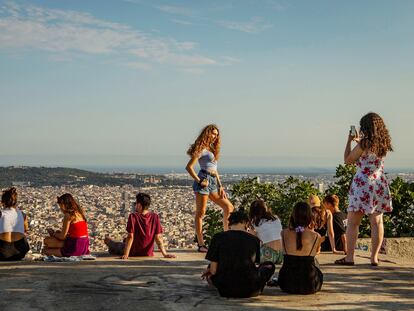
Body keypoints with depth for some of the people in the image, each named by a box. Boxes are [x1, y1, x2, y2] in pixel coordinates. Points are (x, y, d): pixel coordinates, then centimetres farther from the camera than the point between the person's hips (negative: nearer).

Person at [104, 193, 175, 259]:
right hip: (148, 253, 3)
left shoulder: (133, 216, -21)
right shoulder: (155, 217, -13)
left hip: (133, 253, -3)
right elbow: (158, 237, -15)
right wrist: (165, 254, -13)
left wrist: (126, 255, -19)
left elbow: (130, 237, -22)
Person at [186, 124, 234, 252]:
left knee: (229, 207, 8)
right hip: (204, 181, -9)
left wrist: (220, 186, 15)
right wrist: (199, 181, -14)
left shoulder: (212, 149, 22)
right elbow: (189, 167, -12)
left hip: (213, 182, 9)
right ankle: (201, 245, -4)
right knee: (201, 212, -6)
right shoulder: (201, 149, -5)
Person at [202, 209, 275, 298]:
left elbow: (213, 270, -3)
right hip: (247, 291, -1)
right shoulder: (254, 240, 2)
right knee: (269, 265, 27)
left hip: (225, 291, 1)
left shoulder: (218, 237, -1)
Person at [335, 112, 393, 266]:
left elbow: (347, 160, -2)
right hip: (379, 184, 6)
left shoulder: (363, 144, -13)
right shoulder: (384, 144, 5)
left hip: (362, 184, -6)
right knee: (377, 222, 7)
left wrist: (349, 140, 5)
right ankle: (374, 257, 8)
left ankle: (349, 257, 0)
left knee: (353, 222, 1)